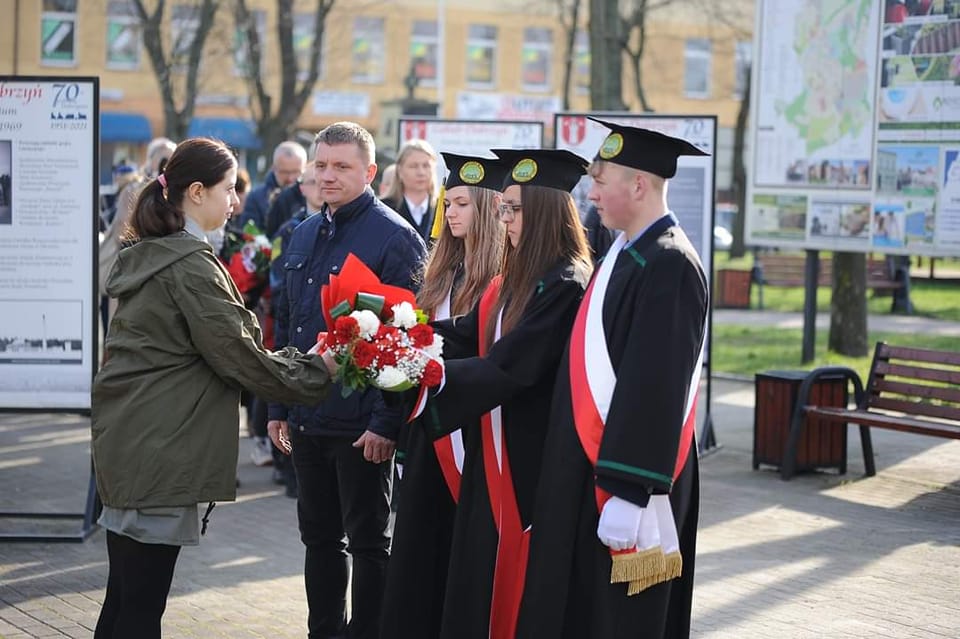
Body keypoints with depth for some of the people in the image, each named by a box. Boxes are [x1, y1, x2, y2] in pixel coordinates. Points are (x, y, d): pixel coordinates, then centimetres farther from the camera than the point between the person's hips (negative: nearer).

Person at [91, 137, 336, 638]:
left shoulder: (145, 257, 15)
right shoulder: (190, 267, -15)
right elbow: (238, 356, -13)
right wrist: (317, 372, 0)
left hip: (125, 441, 10)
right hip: (159, 447, -9)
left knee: (125, 594, 14)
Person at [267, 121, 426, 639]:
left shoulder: (395, 238, -11)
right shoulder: (304, 236, 12)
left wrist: (385, 421, -18)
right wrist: (279, 406, 14)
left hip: (360, 425, -7)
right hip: (307, 418, 7)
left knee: (368, 542, 5)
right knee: (319, 536, 15)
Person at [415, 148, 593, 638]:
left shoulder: (564, 286, -19)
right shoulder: (516, 277, 11)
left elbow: (507, 366, -25)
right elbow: (468, 334, 5)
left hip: (534, 457, -9)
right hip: (497, 451, 9)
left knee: (520, 588, 1)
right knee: (480, 580, 15)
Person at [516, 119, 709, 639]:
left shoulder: (669, 266, -19)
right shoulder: (625, 254, 11)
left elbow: (656, 387, -24)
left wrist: (629, 494, -25)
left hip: (624, 474, -10)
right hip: (591, 467, 10)